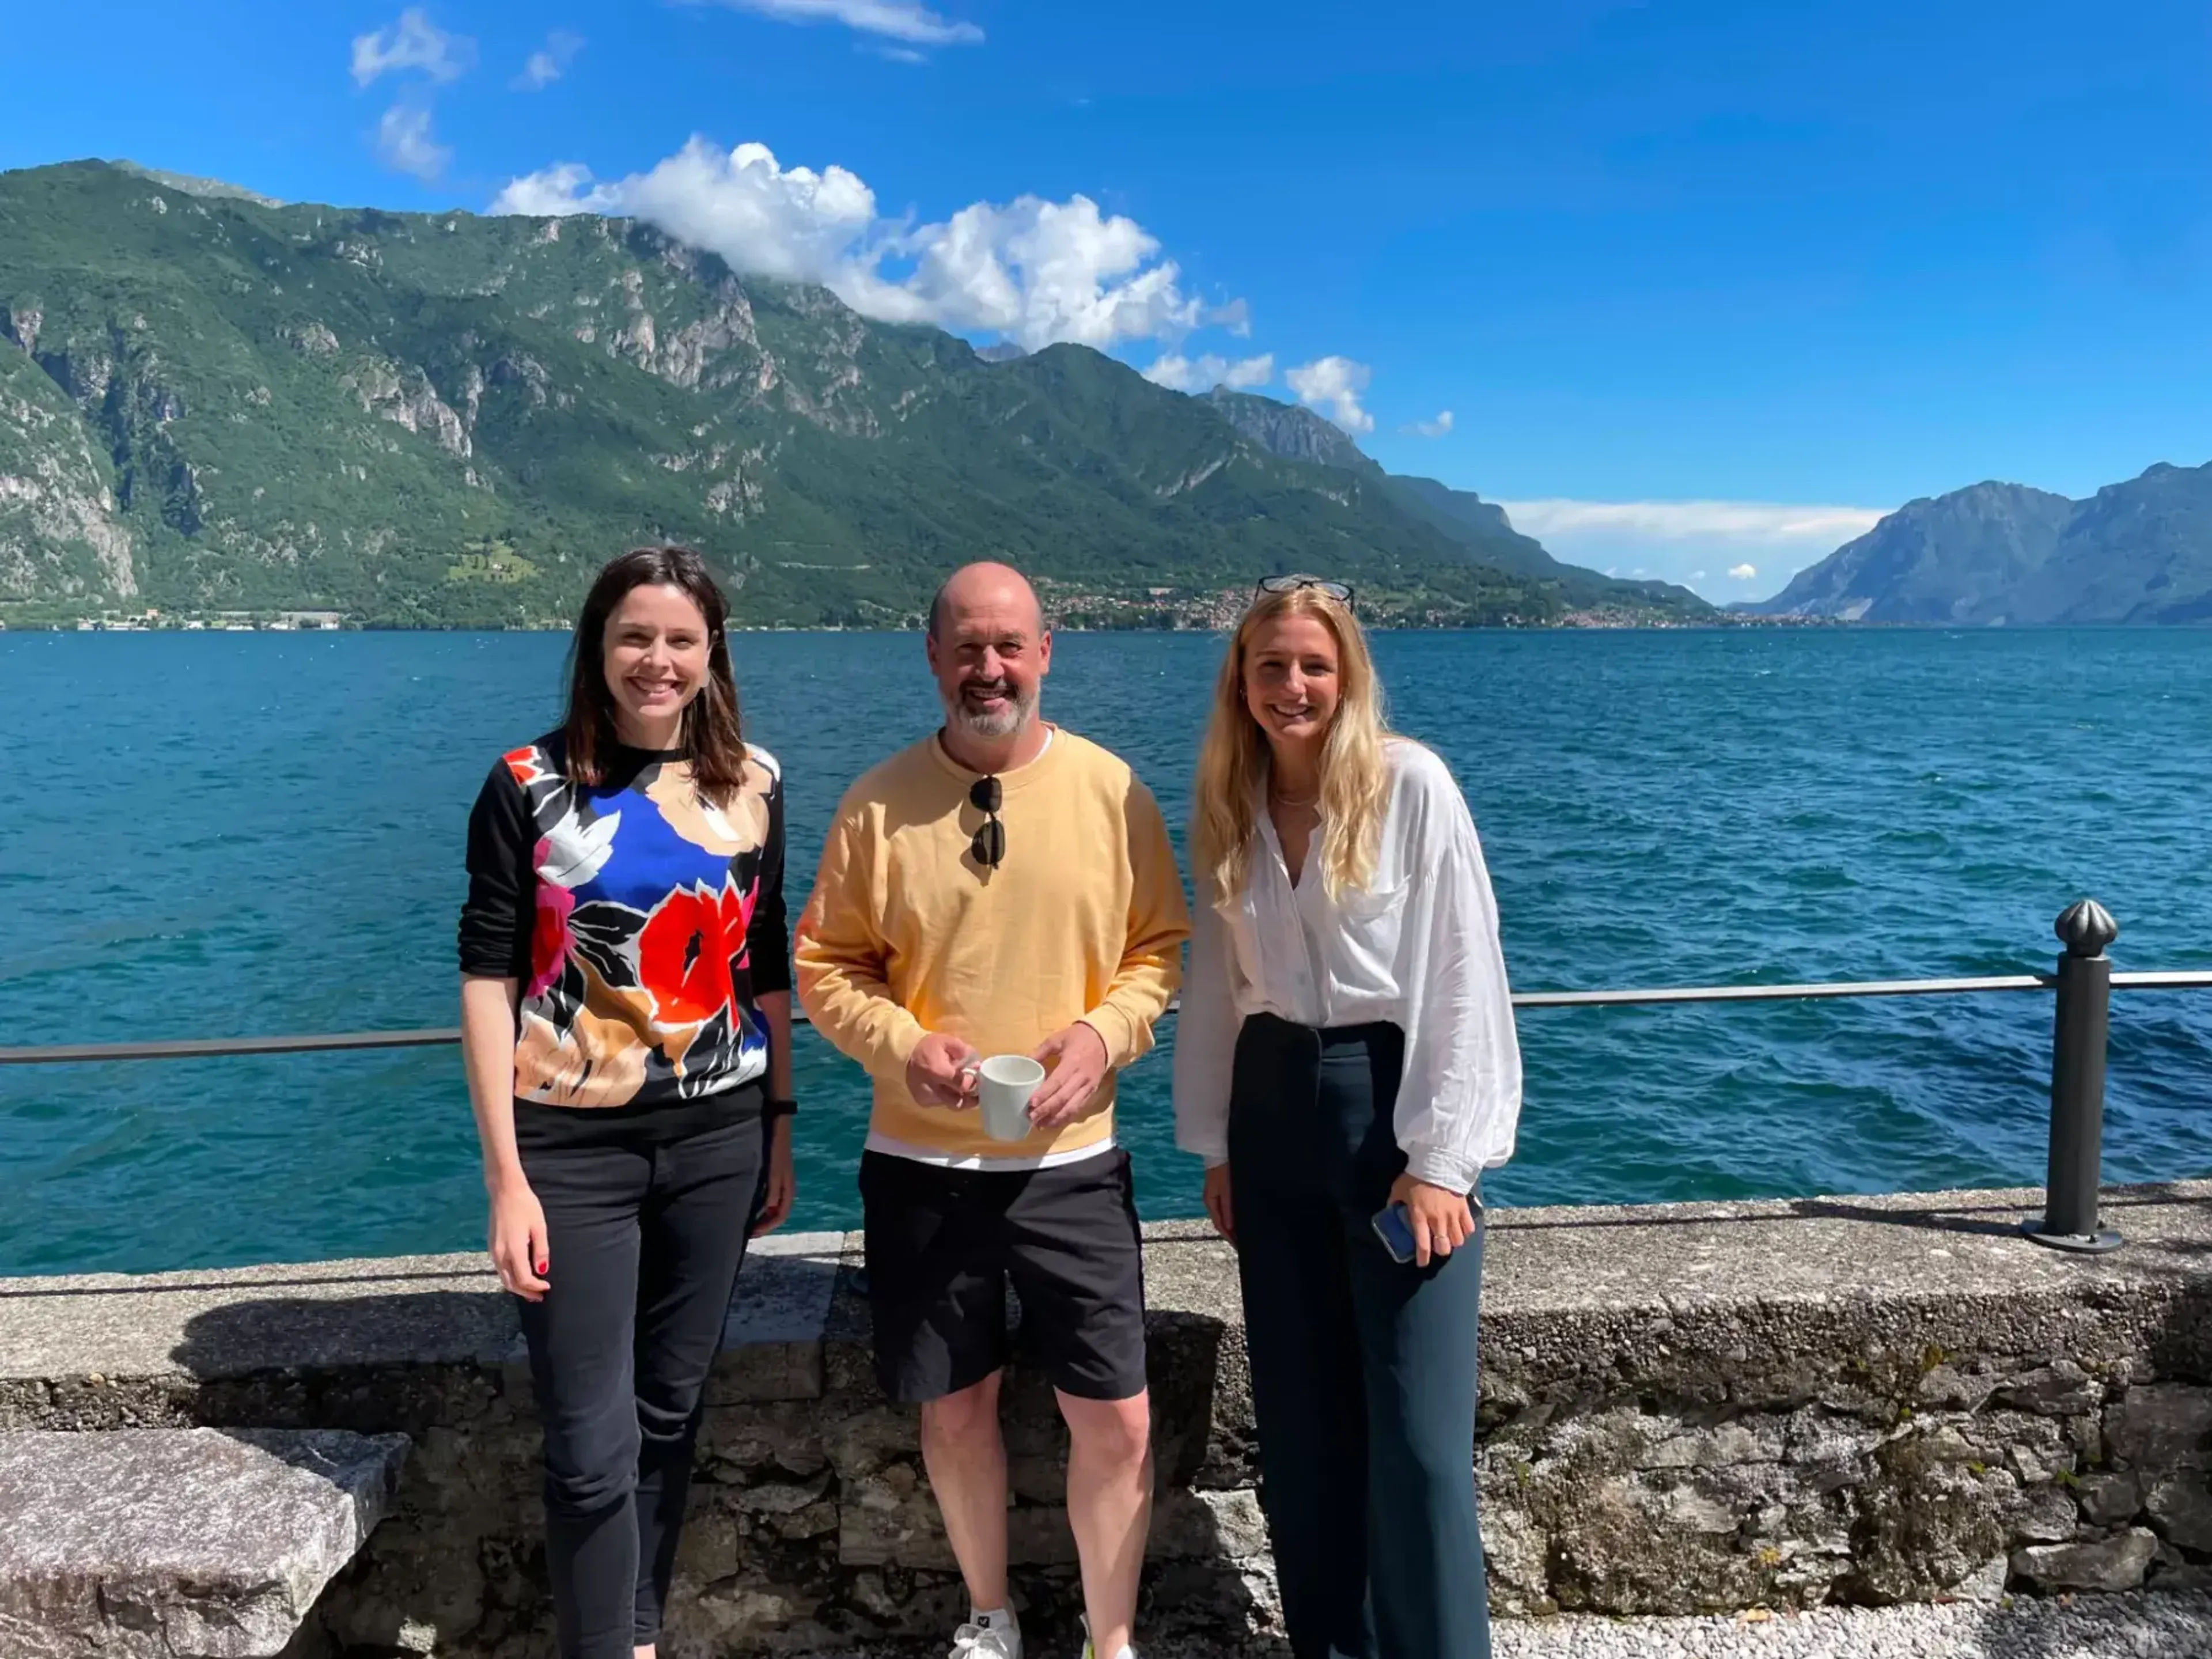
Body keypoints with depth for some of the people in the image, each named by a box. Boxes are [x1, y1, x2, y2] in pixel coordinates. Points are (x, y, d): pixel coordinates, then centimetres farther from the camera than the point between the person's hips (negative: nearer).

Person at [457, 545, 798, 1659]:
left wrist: (779, 1128, 9)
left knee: (670, 1406, 16)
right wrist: (506, 1179, -12)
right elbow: (488, 979, -8)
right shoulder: (531, 785, -6)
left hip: (717, 1136, 3)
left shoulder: (752, 782, 3)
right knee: (590, 1442, 1)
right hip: (573, 1142, -3)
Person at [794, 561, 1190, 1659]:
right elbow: (827, 964, 1)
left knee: (1115, 1419, 4)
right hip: (922, 1161, 1)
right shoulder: (877, 803, -3)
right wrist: (903, 1043, -17)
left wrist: (1104, 1031, -15)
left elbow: (1162, 947, 3)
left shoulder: (1111, 789, -3)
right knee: (954, 1409, 15)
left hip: (1072, 1159, 0)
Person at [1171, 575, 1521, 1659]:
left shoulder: (1411, 784, -9)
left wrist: (1441, 1157, -14)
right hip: (1274, 1106, 5)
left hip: (1395, 1098, -5)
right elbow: (1215, 982, 11)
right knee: (1298, 1422, 13)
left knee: (1417, 1431, -2)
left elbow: (1463, 973, -11)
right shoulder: (1226, 805, 6)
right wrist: (1214, 1142, 10)